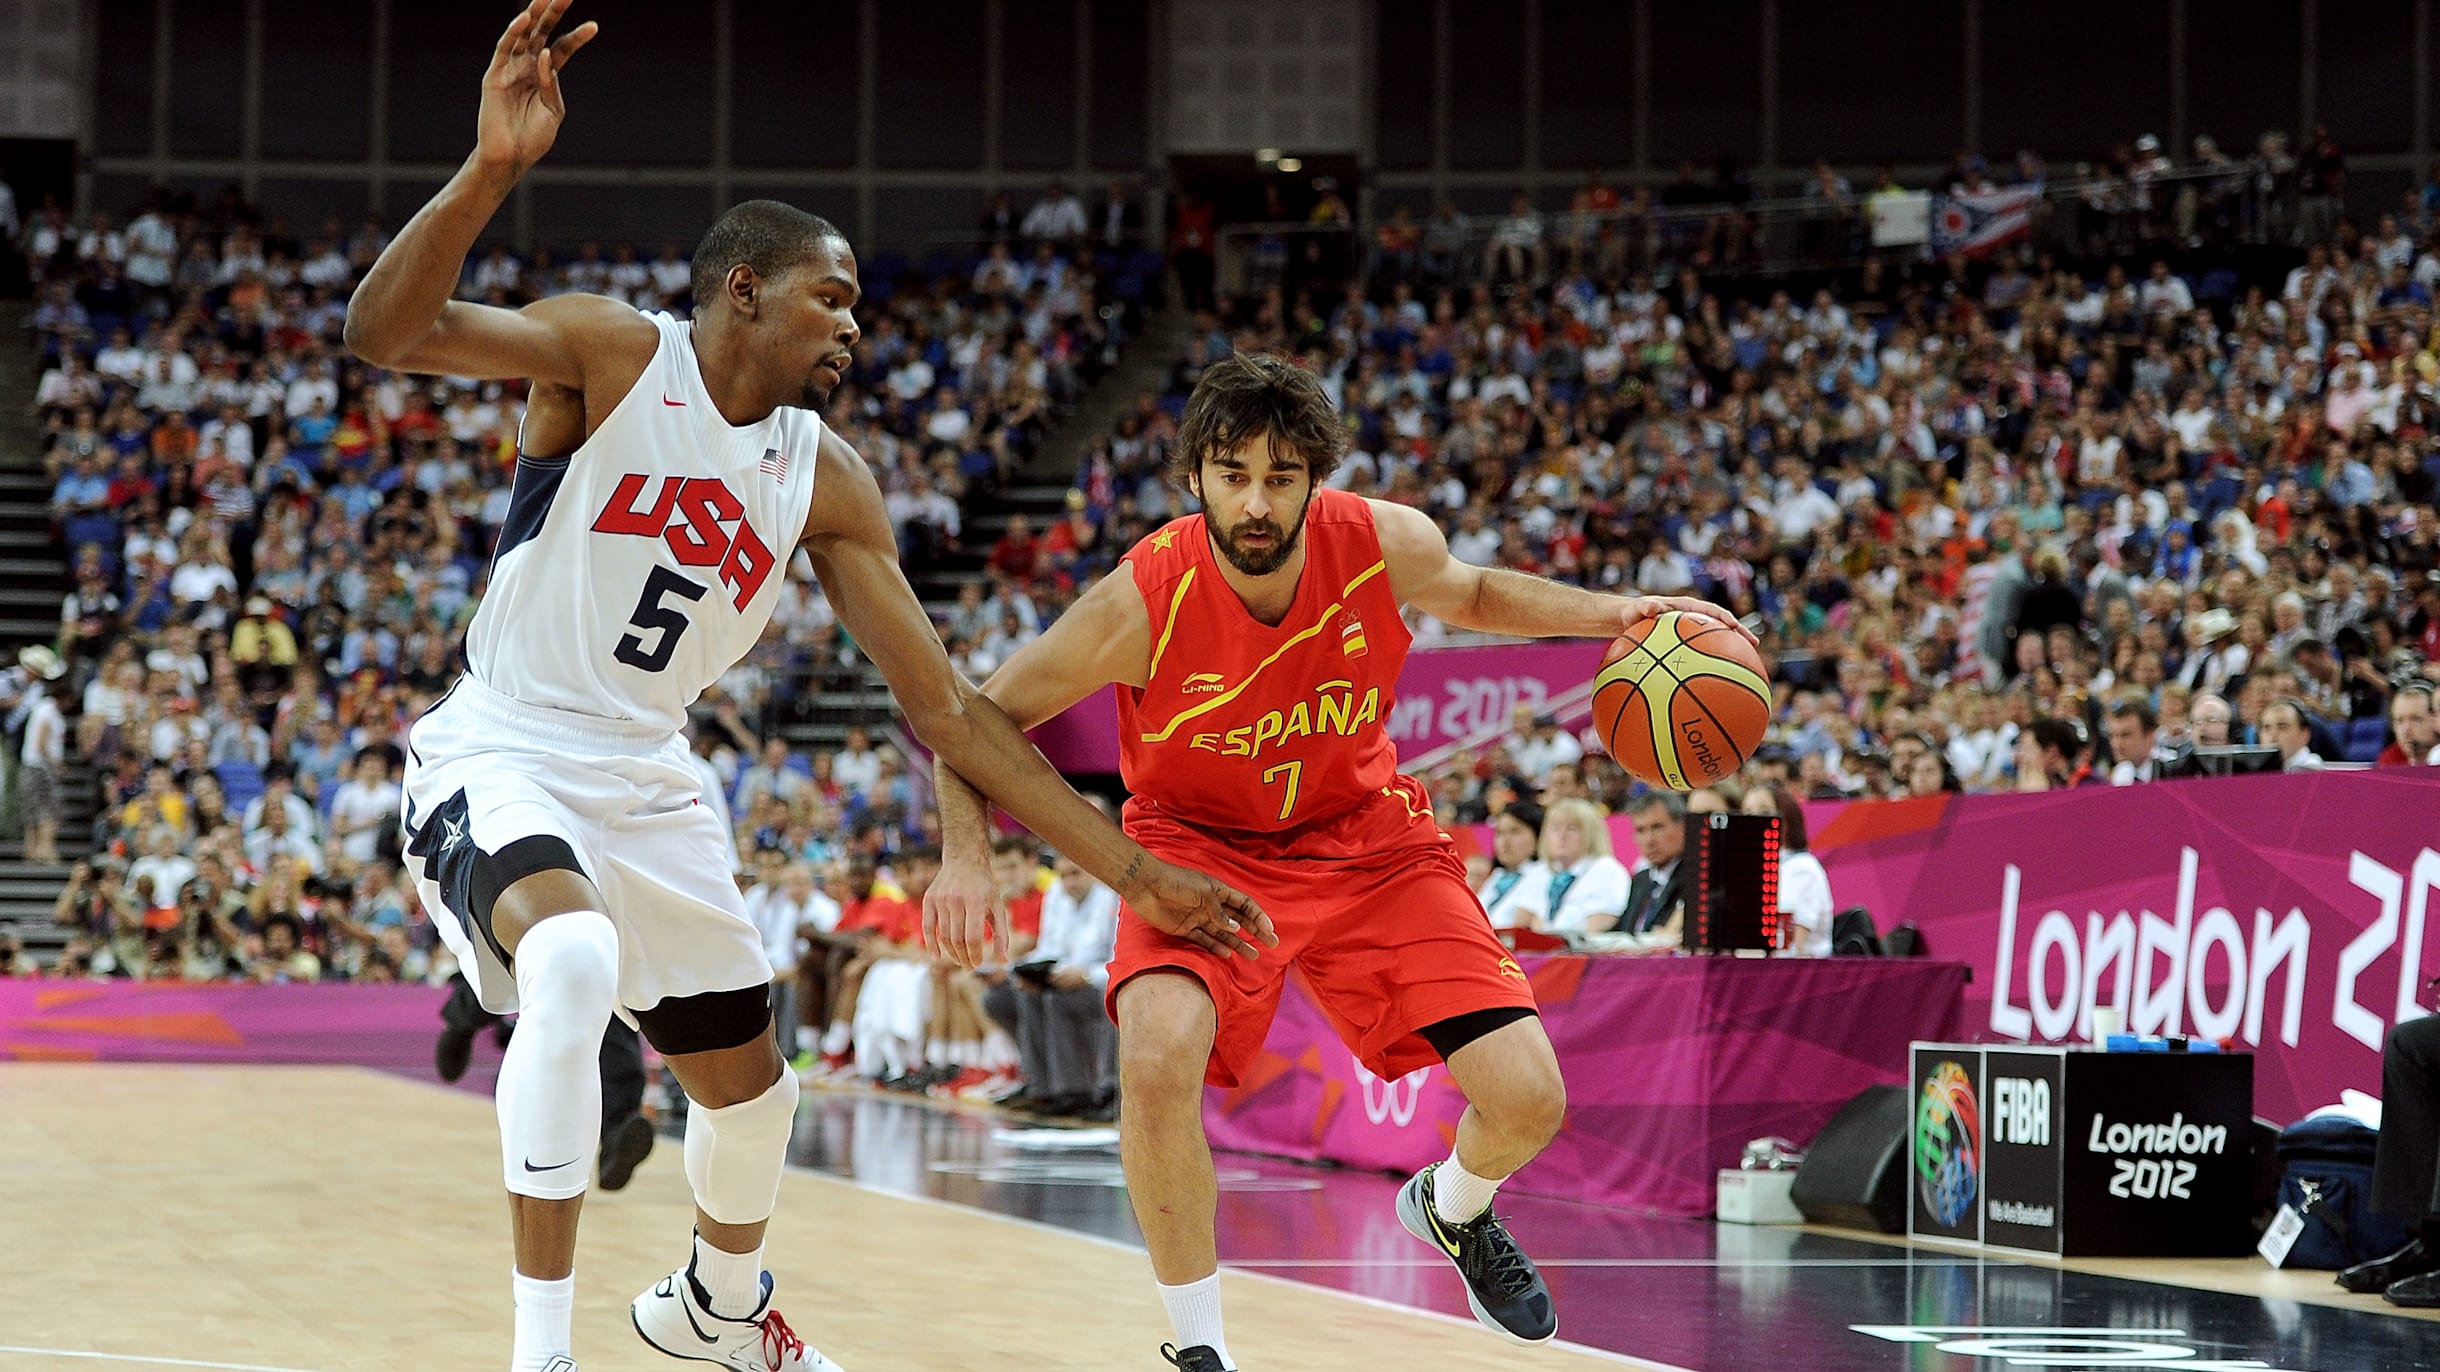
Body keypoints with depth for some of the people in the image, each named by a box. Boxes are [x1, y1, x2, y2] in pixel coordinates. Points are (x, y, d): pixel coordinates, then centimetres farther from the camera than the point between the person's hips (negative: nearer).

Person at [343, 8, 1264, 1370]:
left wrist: (1135, 870, -3)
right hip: (503, 759, -6)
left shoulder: (826, 481, 1)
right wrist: (492, 172, -45)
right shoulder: (610, 353, -12)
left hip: (648, 785, 7)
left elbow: (950, 708, 2)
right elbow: (386, 333, -28)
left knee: (749, 1081, 18)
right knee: (575, 965, -36)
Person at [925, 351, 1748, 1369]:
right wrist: (966, 858, -29)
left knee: (1528, 1102, -7)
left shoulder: (1390, 546, -20)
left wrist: (1611, 615, -7)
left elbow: (1470, 597, 7)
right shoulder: (1143, 604, -28)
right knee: (1158, 1056, -34)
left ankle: (1455, 1209, 34)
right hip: (1200, 844, -3)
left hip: (1364, 837, 3)